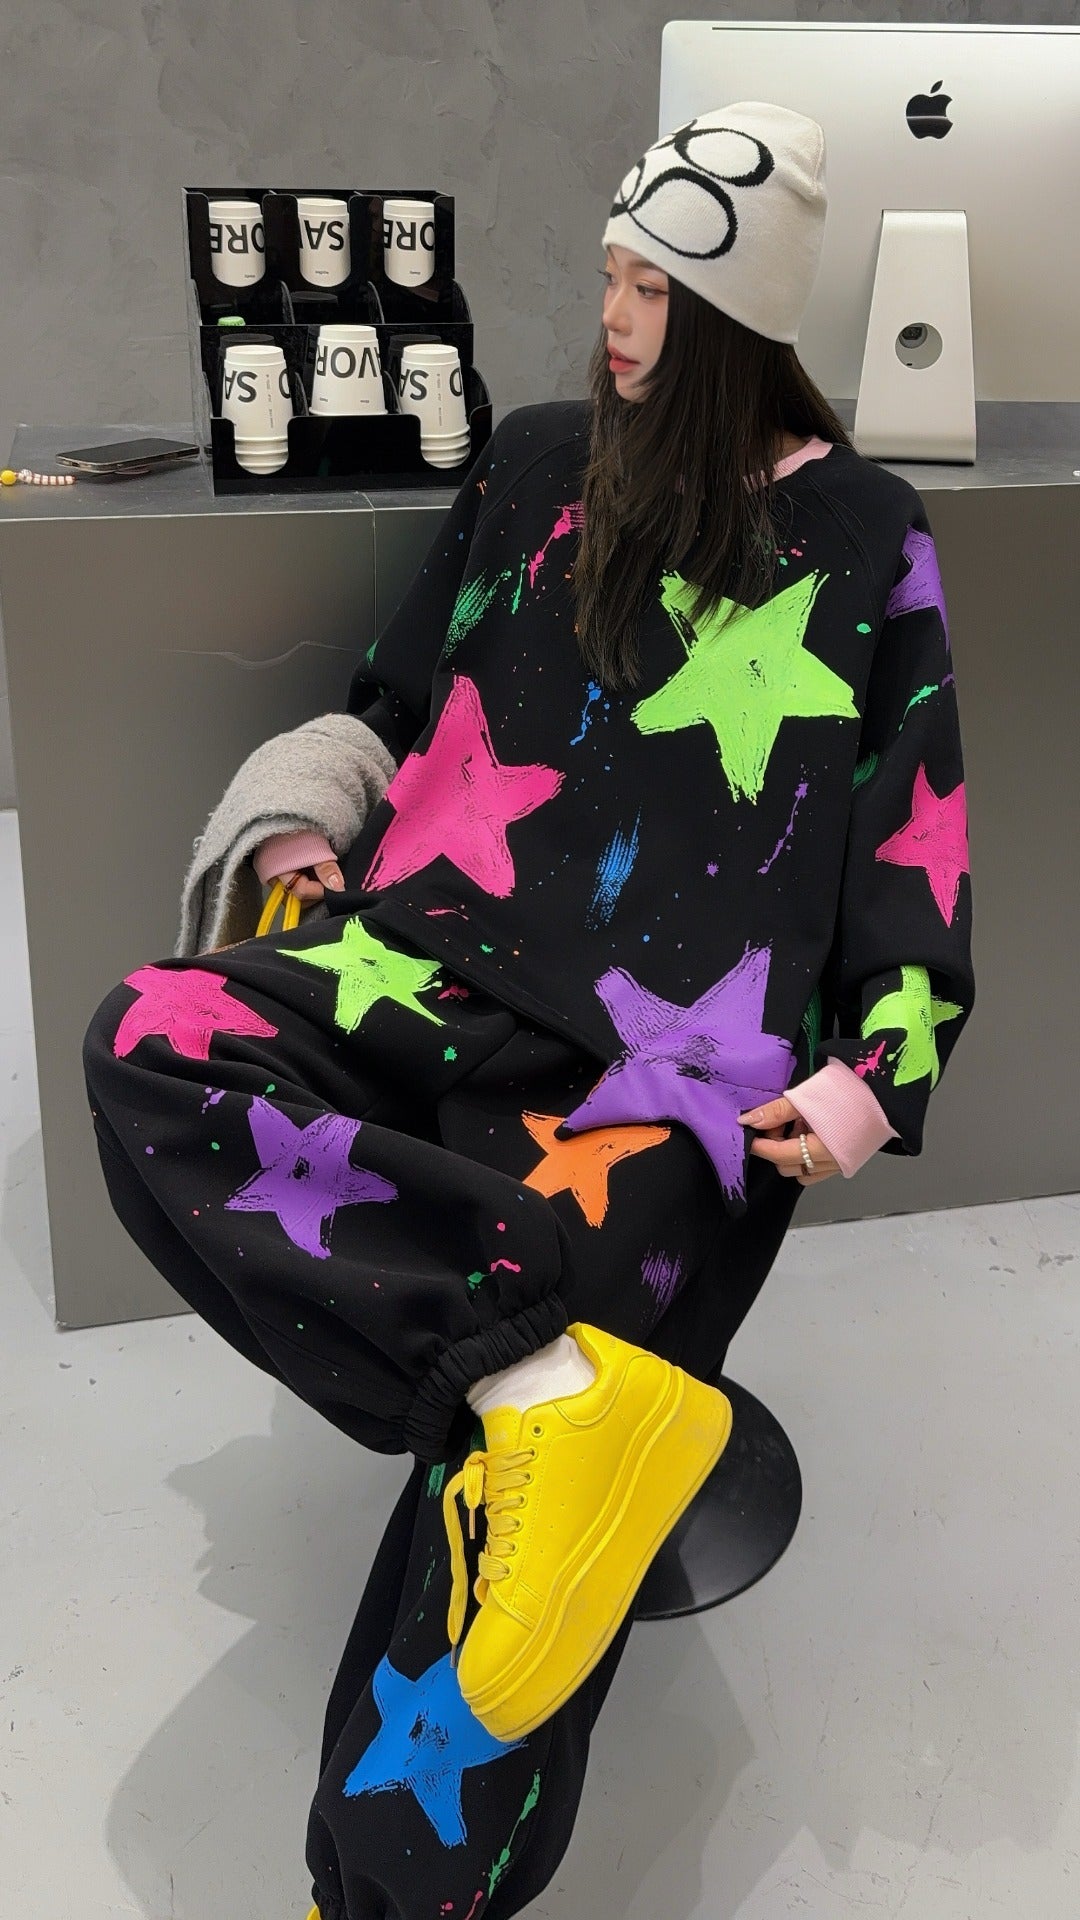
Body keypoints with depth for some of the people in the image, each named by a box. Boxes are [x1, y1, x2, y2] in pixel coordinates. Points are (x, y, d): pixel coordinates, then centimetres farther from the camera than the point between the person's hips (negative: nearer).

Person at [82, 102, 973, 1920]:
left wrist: (877, 1069, -4)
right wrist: (311, 818, 7)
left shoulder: (861, 537, 5)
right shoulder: (536, 461, 14)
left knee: (503, 1535, -21)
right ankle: (554, 1372, -32)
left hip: (682, 1054, -4)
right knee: (149, 1044, -26)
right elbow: (406, 682, 24)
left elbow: (918, 818, 7)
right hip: (459, 968, 5)